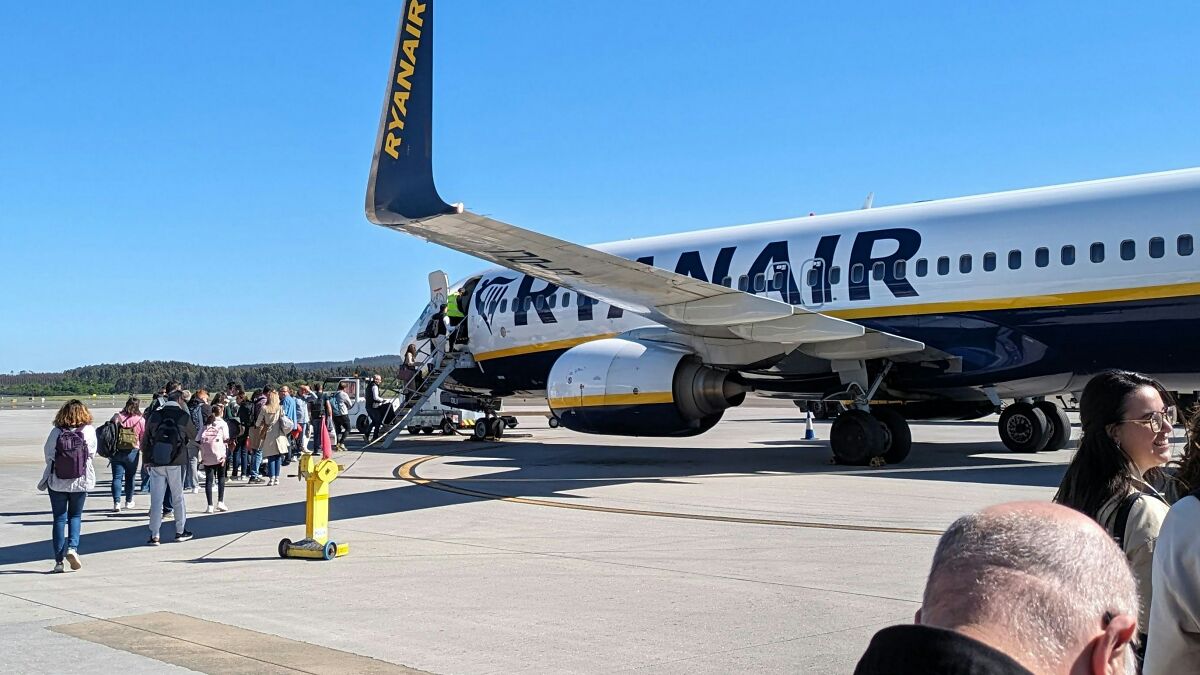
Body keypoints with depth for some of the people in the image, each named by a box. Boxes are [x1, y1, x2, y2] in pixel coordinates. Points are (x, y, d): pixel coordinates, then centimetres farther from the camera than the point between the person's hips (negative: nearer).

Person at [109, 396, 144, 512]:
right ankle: (129, 501, 24)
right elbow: (144, 438, -3)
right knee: (130, 477, 14)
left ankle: (116, 502, -8)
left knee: (117, 477, 3)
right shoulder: (141, 420, -7)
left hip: (117, 452, 0)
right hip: (132, 453, 0)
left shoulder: (117, 417, -3)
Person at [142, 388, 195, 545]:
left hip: (156, 463, 2)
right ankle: (180, 531, 19)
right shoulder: (183, 416, -6)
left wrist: (146, 460, 16)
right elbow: (193, 435, 9)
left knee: (156, 499, 4)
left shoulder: (154, 416, 1)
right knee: (178, 497, 11)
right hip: (177, 462, -2)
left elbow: (145, 440, 5)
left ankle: (154, 535, 4)